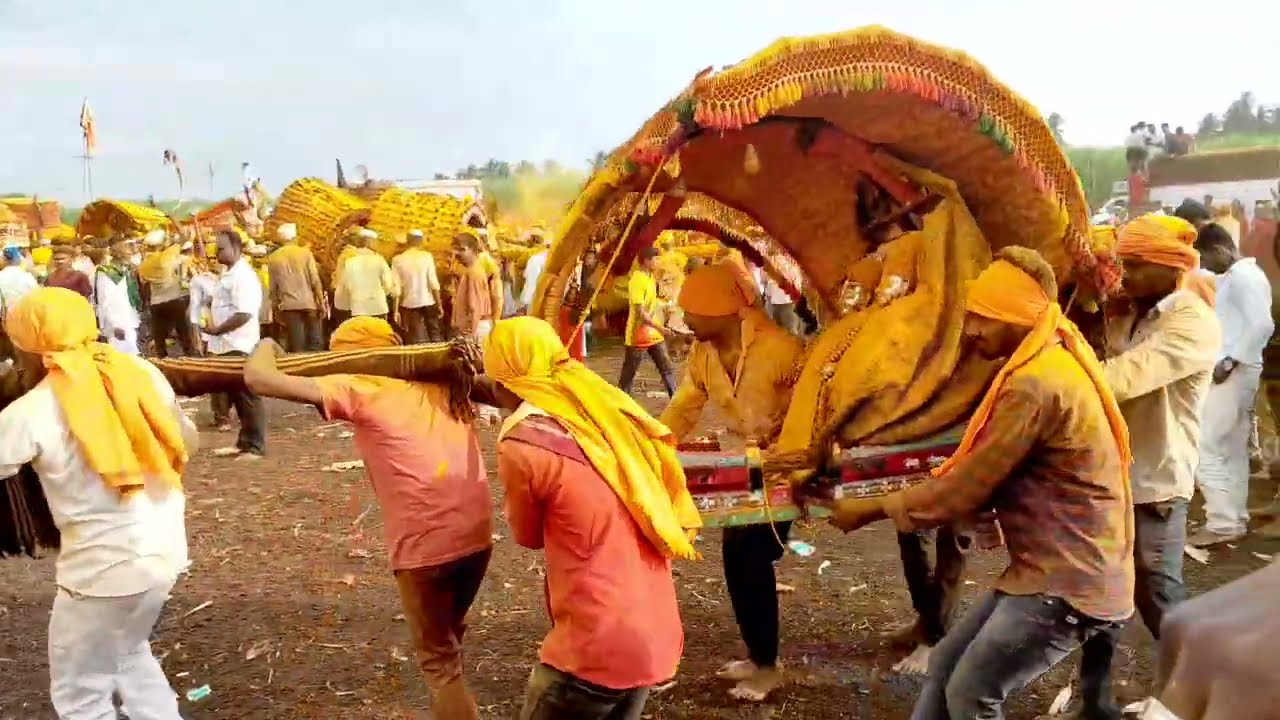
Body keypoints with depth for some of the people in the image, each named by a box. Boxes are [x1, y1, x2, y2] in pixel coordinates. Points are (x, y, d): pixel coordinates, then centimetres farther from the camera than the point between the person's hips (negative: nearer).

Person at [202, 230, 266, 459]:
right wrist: (210, 305, 8)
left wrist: (216, 330, -18)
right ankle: (243, 442, 23)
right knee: (236, 395, 15)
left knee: (247, 396, -3)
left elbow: (244, 314, -24)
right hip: (227, 345, 10)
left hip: (239, 346, -10)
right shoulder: (228, 275, 15)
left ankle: (255, 446, 4)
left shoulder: (243, 276, -16)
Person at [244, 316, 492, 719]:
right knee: (449, 639, 29)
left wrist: (267, 348, 14)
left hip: (425, 543, -6)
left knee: (439, 662, 13)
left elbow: (259, 379, -3)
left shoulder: (356, 388, -1)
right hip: (478, 533, 6)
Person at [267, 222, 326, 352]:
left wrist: (277, 309, 14)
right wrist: (322, 301, -1)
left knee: (295, 346, 2)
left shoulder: (273, 258, 3)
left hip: (288, 305, 2)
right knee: (314, 342, 6)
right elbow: (315, 280, -7)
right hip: (308, 303, -2)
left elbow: (273, 287, 6)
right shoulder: (305, 252, -3)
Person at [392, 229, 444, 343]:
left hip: (409, 304, 0)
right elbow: (433, 283, -9)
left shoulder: (397, 260, -4)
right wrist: (439, 304, -1)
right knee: (435, 336, 14)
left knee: (417, 340, 5)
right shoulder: (427, 256, -6)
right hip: (428, 302, 0)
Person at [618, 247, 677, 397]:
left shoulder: (650, 277, 8)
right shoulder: (637, 280, -20)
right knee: (629, 372, 4)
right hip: (639, 334, -8)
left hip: (653, 333, 8)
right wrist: (660, 328, -27)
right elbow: (640, 312, -25)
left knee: (667, 368, 8)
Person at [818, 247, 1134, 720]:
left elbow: (969, 486, -19)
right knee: (944, 665, 11)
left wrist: (873, 509, -10)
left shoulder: (1034, 385, -22)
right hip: (1052, 568, 10)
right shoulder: (1050, 364, 10)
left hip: (1069, 582, -10)